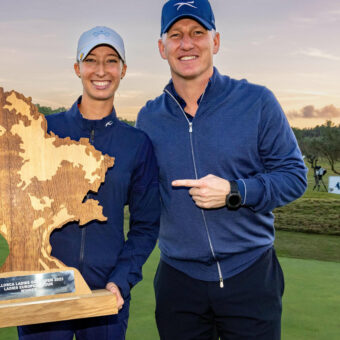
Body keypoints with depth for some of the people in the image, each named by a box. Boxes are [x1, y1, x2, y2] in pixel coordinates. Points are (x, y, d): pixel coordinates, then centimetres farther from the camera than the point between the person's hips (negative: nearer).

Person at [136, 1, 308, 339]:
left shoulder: (257, 102, -5)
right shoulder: (148, 118, 4)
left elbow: (294, 175, -3)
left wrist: (234, 192, -18)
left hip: (251, 275, -2)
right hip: (178, 280, 3)